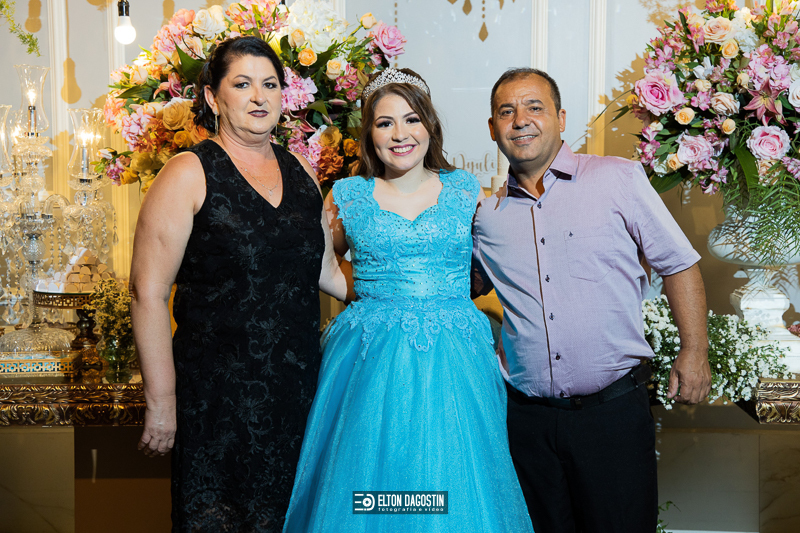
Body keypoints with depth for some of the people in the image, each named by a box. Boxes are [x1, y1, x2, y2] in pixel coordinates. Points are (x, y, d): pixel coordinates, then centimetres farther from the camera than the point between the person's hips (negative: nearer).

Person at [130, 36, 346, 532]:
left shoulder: (301, 171, 9)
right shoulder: (189, 174, -8)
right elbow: (149, 292, -11)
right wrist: (162, 401, -12)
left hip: (300, 384, 5)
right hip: (217, 393, -5)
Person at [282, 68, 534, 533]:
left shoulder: (468, 192, 6)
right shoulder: (347, 196, 6)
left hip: (453, 364, 0)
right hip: (369, 367, 0)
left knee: (454, 494, 4)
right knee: (365, 480, 6)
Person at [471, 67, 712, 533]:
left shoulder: (619, 179, -3)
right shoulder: (486, 212, 6)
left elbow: (678, 264, 2)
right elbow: (474, 284, 23)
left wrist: (694, 353, -1)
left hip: (613, 409, -3)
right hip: (528, 416, 3)